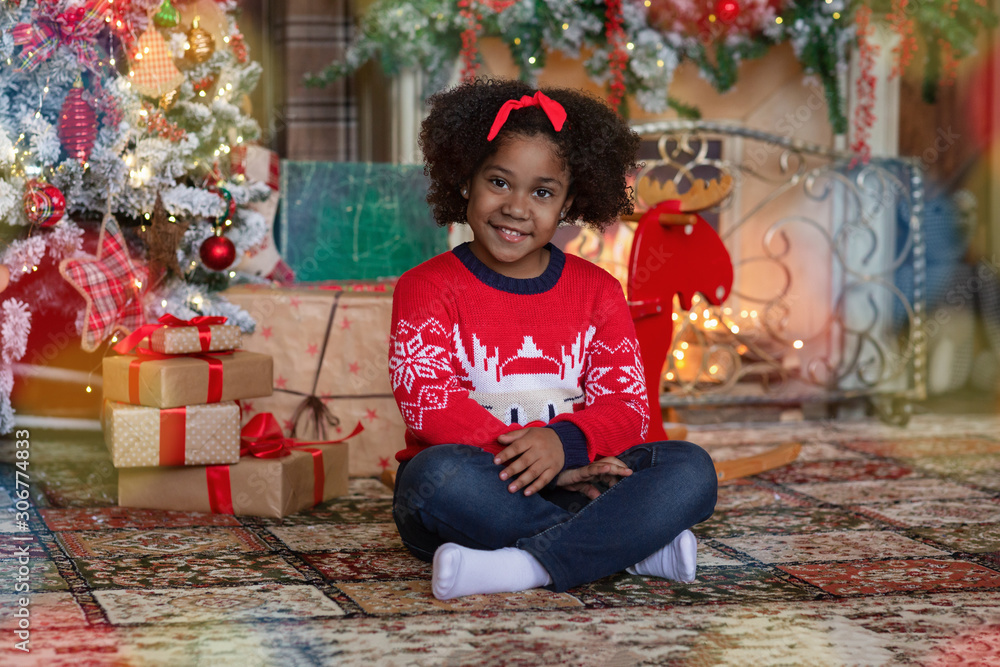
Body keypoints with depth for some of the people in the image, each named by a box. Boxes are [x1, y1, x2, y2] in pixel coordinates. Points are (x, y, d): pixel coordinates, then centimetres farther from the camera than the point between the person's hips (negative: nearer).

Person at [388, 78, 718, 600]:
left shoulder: (596, 292, 12)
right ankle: (635, 545, -30)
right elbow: (428, 404, -12)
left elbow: (627, 406, 2)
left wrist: (562, 443, -22)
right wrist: (527, 458, -21)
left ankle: (525, 568, -36)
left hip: (571, 489, 3)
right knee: (440, 474, -38)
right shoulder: (425, 288, 2)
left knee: (691, 469, -20)